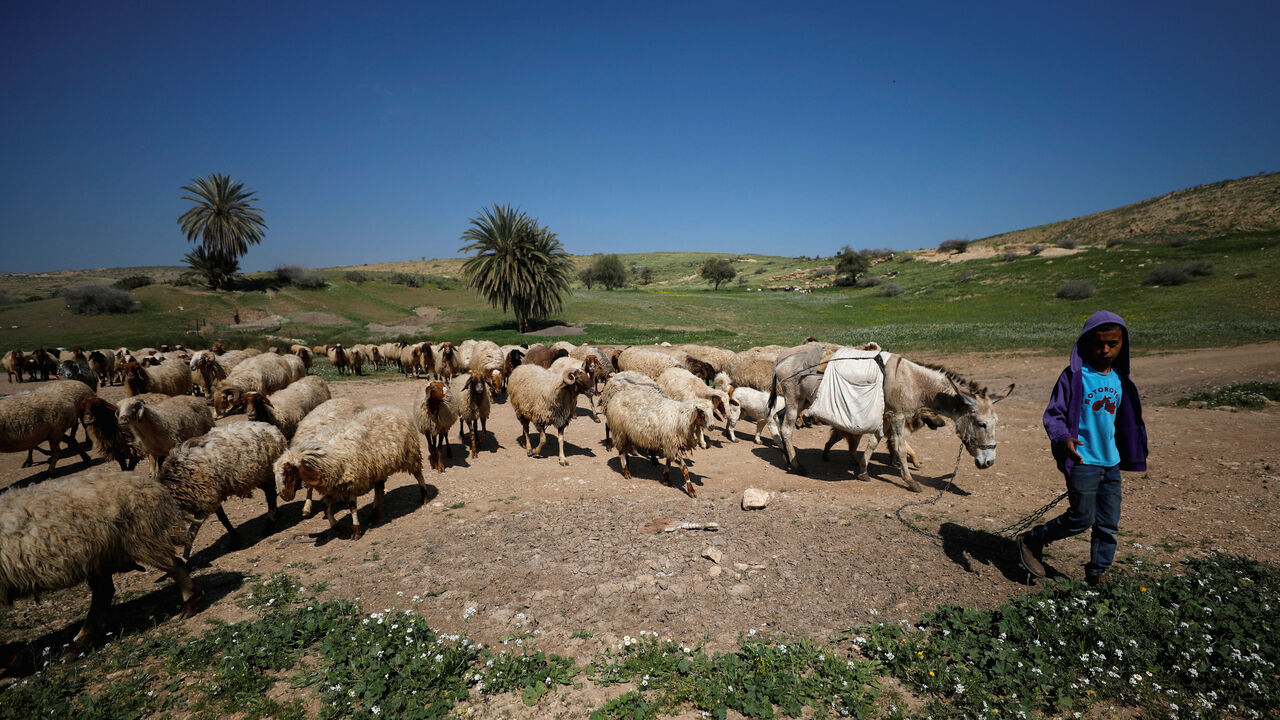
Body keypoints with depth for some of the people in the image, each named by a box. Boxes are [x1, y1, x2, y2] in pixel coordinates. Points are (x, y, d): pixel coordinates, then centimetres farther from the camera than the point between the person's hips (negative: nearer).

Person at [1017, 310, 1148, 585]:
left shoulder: (1119, 379, 8)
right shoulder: (1075, 376, -11)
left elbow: (1120, 419, 20)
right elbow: (1052, 414, -12)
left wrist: (1128, 456, 23)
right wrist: (1063, 438, -31)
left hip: (1111, 463, 6)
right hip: (1082, 460, -6)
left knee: (1109, 524, 9)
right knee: (1082, 518, -7)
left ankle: (1095, 576, 24)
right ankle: (1031, 540, 14)